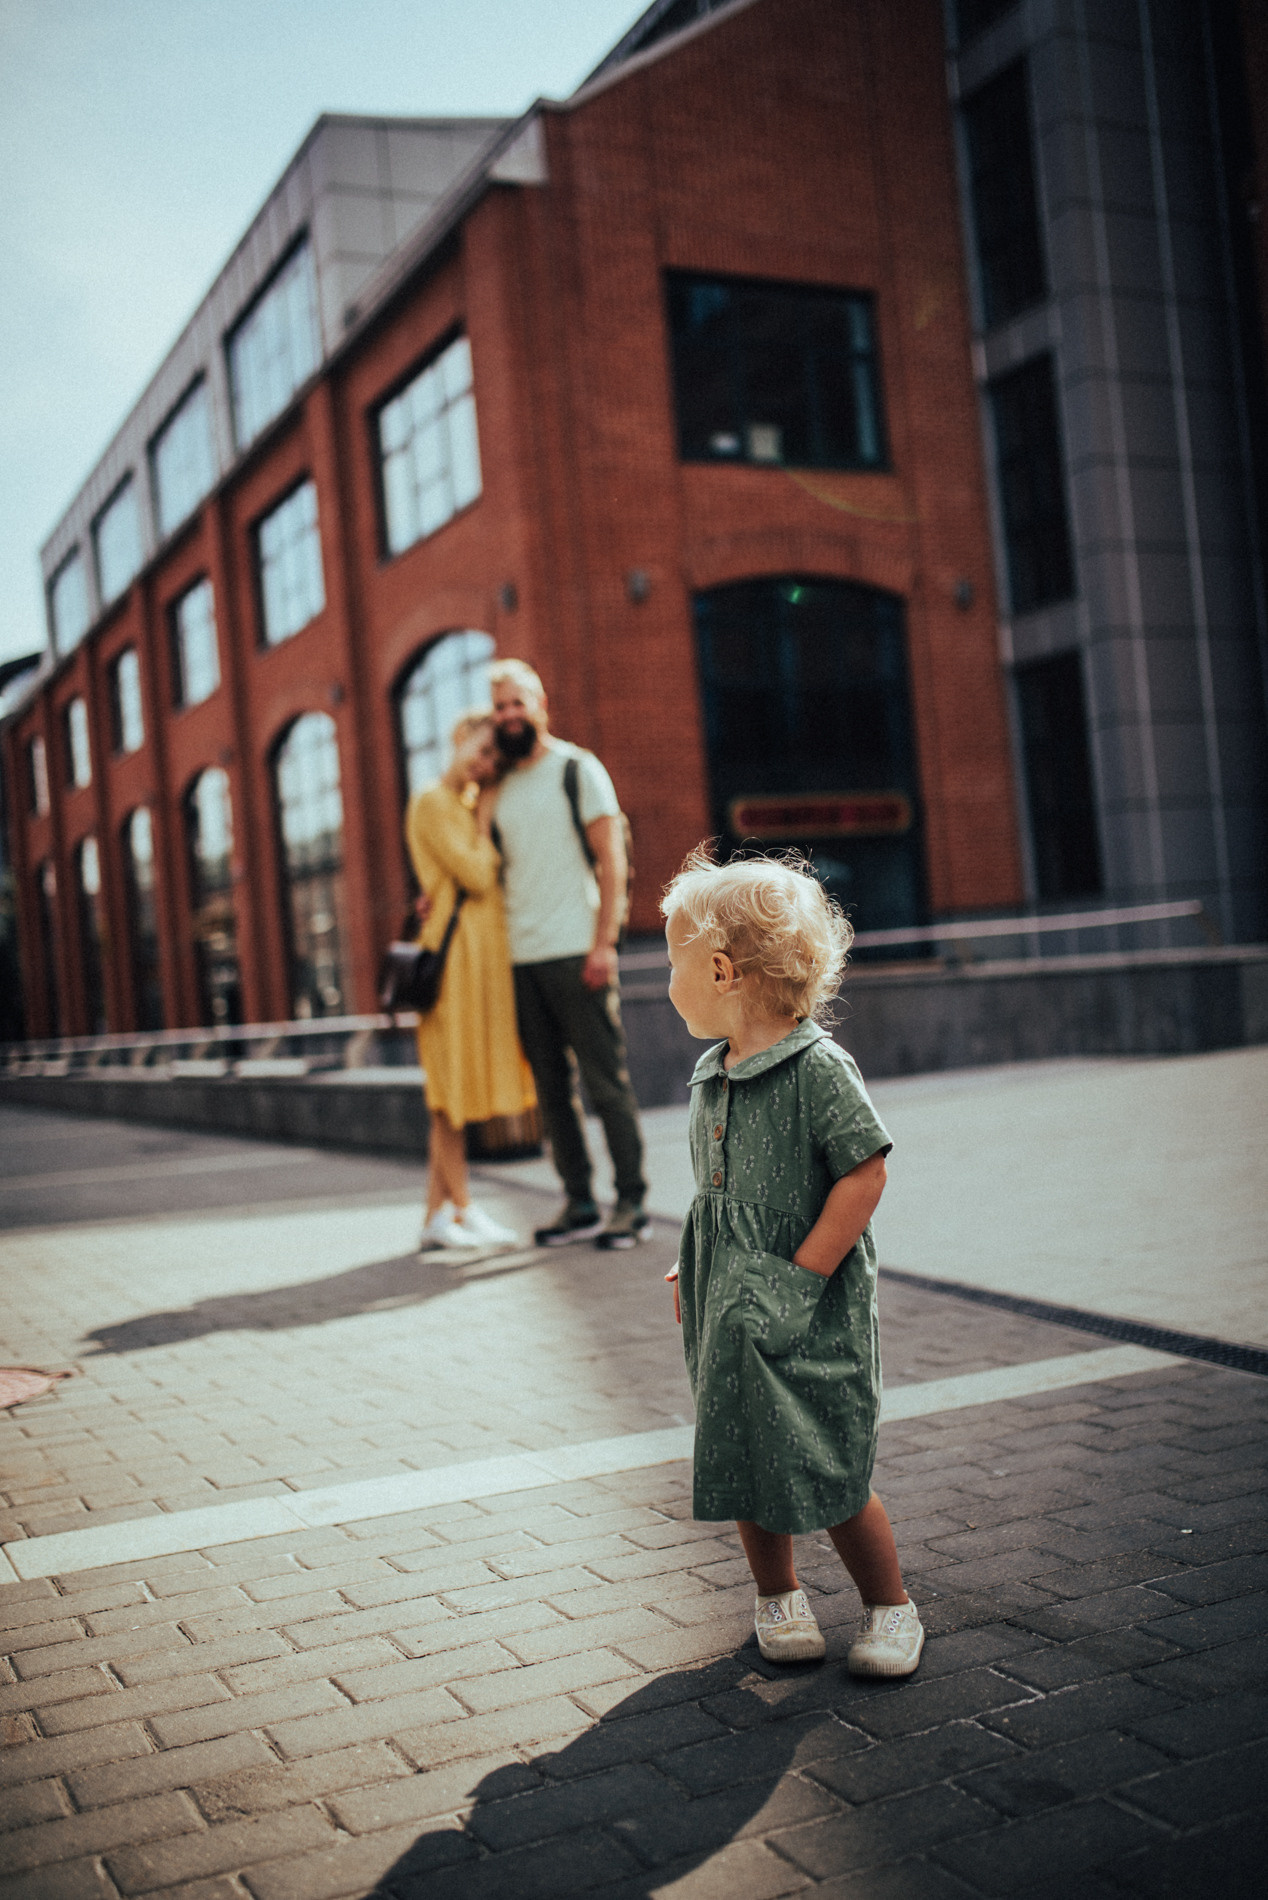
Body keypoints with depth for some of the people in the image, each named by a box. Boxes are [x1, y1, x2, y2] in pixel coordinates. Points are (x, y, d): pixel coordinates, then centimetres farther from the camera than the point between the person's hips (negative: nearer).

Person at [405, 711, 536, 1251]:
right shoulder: (433, 803, -7)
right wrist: (484, 821, -4)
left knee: (456, 1088, 7)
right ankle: (458, 1208, 1)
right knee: (452, 1085, -4)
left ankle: (442, 1213, 10)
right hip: (454, 949, -9)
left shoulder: (469, 804, 19)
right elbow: (477, 877, -14)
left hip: (483, 952, 9)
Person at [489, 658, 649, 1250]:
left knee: (605, 1081, -4)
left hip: (575, 953, -6)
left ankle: (632, 1202, 2)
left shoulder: (578, 769, 0)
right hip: (522, 958, 6)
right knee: (552, 1087, 7)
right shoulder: (502, 787, 17)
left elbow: (611, 861, -6)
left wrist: (603, 943, -14)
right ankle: (579, 1203, 13)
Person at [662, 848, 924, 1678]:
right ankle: (778, 1595, 33)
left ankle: (891, 1607, 20)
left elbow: (865, 1173, -19)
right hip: (733, 1308, 7)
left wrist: (803, 1277, -19)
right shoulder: (710, 1076, 7)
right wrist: (699, 1271, 9)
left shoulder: (819, 1067, -17)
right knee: (742, 1459, 12)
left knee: (830, 1475, -2)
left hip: (811, 1318, -7)